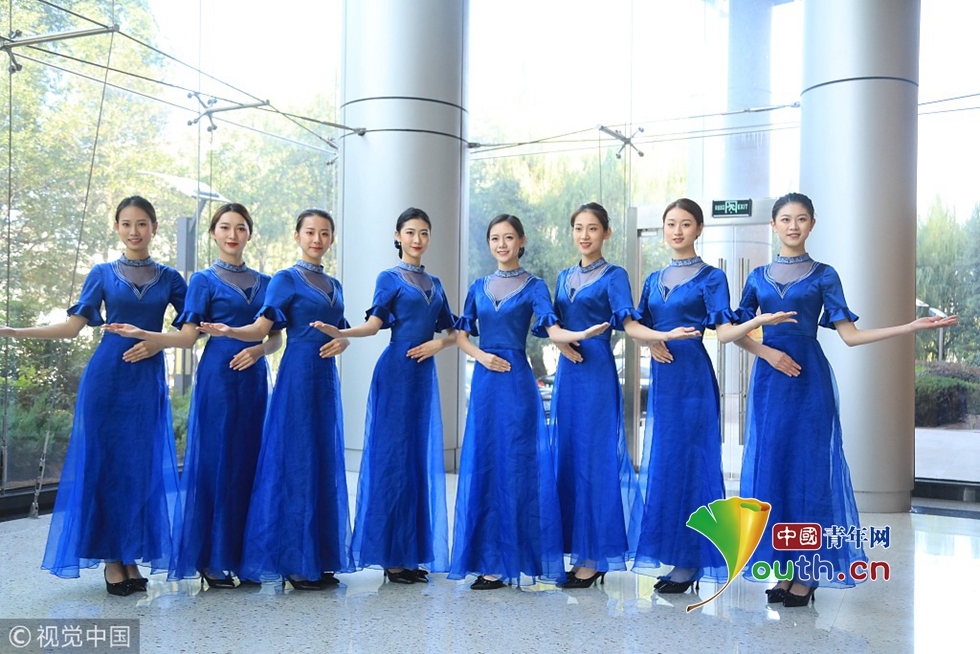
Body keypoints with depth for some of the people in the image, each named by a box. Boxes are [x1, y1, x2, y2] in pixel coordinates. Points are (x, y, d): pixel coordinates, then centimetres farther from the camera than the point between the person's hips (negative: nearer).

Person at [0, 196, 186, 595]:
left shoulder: (169, 278, 8)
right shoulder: (103, 273, 6)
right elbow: (73, 326, 2)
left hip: (148, 378, 1)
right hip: (106, 376, -1)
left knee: (141, 466, 3)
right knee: (104, 462, 1)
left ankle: (133, 557, 14)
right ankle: (111, 559, 11)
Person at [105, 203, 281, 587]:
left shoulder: (264, 283, 14)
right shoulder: (204, 280, 4)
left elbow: (276, 337, 12)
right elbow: (187, 337, -4)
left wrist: (258, 349, -9)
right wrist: (141, 334, -17)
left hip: (253, 379, 4)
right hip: (218, 378, -4)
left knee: (249, 463, 4)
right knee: (214, 462, -2)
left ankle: (244, 555, 14)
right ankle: (211, 560, 8)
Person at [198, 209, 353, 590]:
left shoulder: (333, 285, 17)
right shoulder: (286, 279, -1)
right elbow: (261, 329, -8)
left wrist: (341, 342, -3)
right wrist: (227, 332, -27)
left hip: (326, 378, 7)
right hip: (298, 376, -7)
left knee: (326, 463, 8)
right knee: (296, 462, -5)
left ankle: (319, 560, 17)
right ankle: (294, 564, 5)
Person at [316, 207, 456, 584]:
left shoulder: (434, 284, 18)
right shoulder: (390, 278, 3)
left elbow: (453, 332, 17)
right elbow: (374, 324, -9)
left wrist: (439, 343, -3)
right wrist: (339, 333, -26)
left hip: (425, 374, 6)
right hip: (396, 372, -5)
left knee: (422, 458, 5)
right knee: (393, 456, -5)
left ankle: (412, 554, 13)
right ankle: (390, 557, 3)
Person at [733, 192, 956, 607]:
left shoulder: (824, 275, 5)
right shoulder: (758, 277, 12)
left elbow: (849, 335, -1)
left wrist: (911, 327, -9)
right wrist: (767, 352, -7)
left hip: (809, 379, -3)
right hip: (769, 380, 3)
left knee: (808, 467, -2)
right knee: (770, 466, 3)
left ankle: (806, 576, 8)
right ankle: (785, 569, 14)